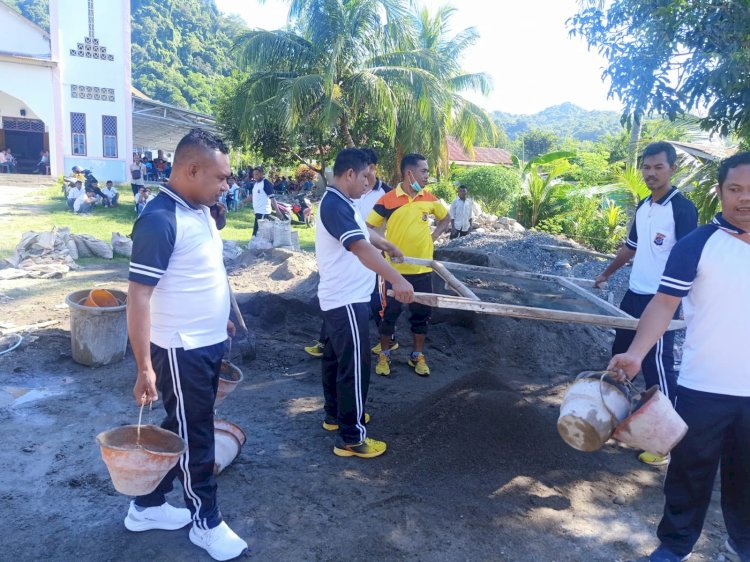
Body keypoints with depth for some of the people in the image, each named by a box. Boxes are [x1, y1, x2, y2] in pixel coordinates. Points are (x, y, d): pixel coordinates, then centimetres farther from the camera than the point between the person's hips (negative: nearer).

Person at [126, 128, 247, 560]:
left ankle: (147, 505, 38)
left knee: (181, 429, 20)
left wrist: (222, 320, 24)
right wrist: (144, 367, -23)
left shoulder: (201, 211, 5)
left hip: (209, 344, 9)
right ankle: (206, 522, 27)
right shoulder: (160, 220, -22)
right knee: (194, 436, 8)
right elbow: (139, 296, -22)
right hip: (181, 350, -9)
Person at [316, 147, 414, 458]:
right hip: (347, 301, -11)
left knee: (336, 357, 20)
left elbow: (365, 232, 30)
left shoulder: (340, 203, 12)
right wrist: (397, 279, -45)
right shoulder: (335, 206, -22)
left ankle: (335, 415, 35)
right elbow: (361, 247, -37)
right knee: (354, 366, -5)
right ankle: (351, 438, 3)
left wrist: (390, 246, 46)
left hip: (339, 298, 11)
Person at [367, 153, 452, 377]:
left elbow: (446, 219, 19)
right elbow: (368, 228, -4)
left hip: (422, 268, 3)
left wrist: (433, 237, 5)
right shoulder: (388, 199, -10)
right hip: (394, 268, -3)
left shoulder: (429, 199, 2)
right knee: (390, 312, 6)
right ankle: (384, 355, 22)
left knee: (421, 313, 10)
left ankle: (418, 356, 25)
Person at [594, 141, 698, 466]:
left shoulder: (682, 208, -14)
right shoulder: (643, 207, 11)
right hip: (634, 295, 8)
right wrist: (606, 274, 29)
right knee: (620, 354, 19)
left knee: (657, 366, -6)